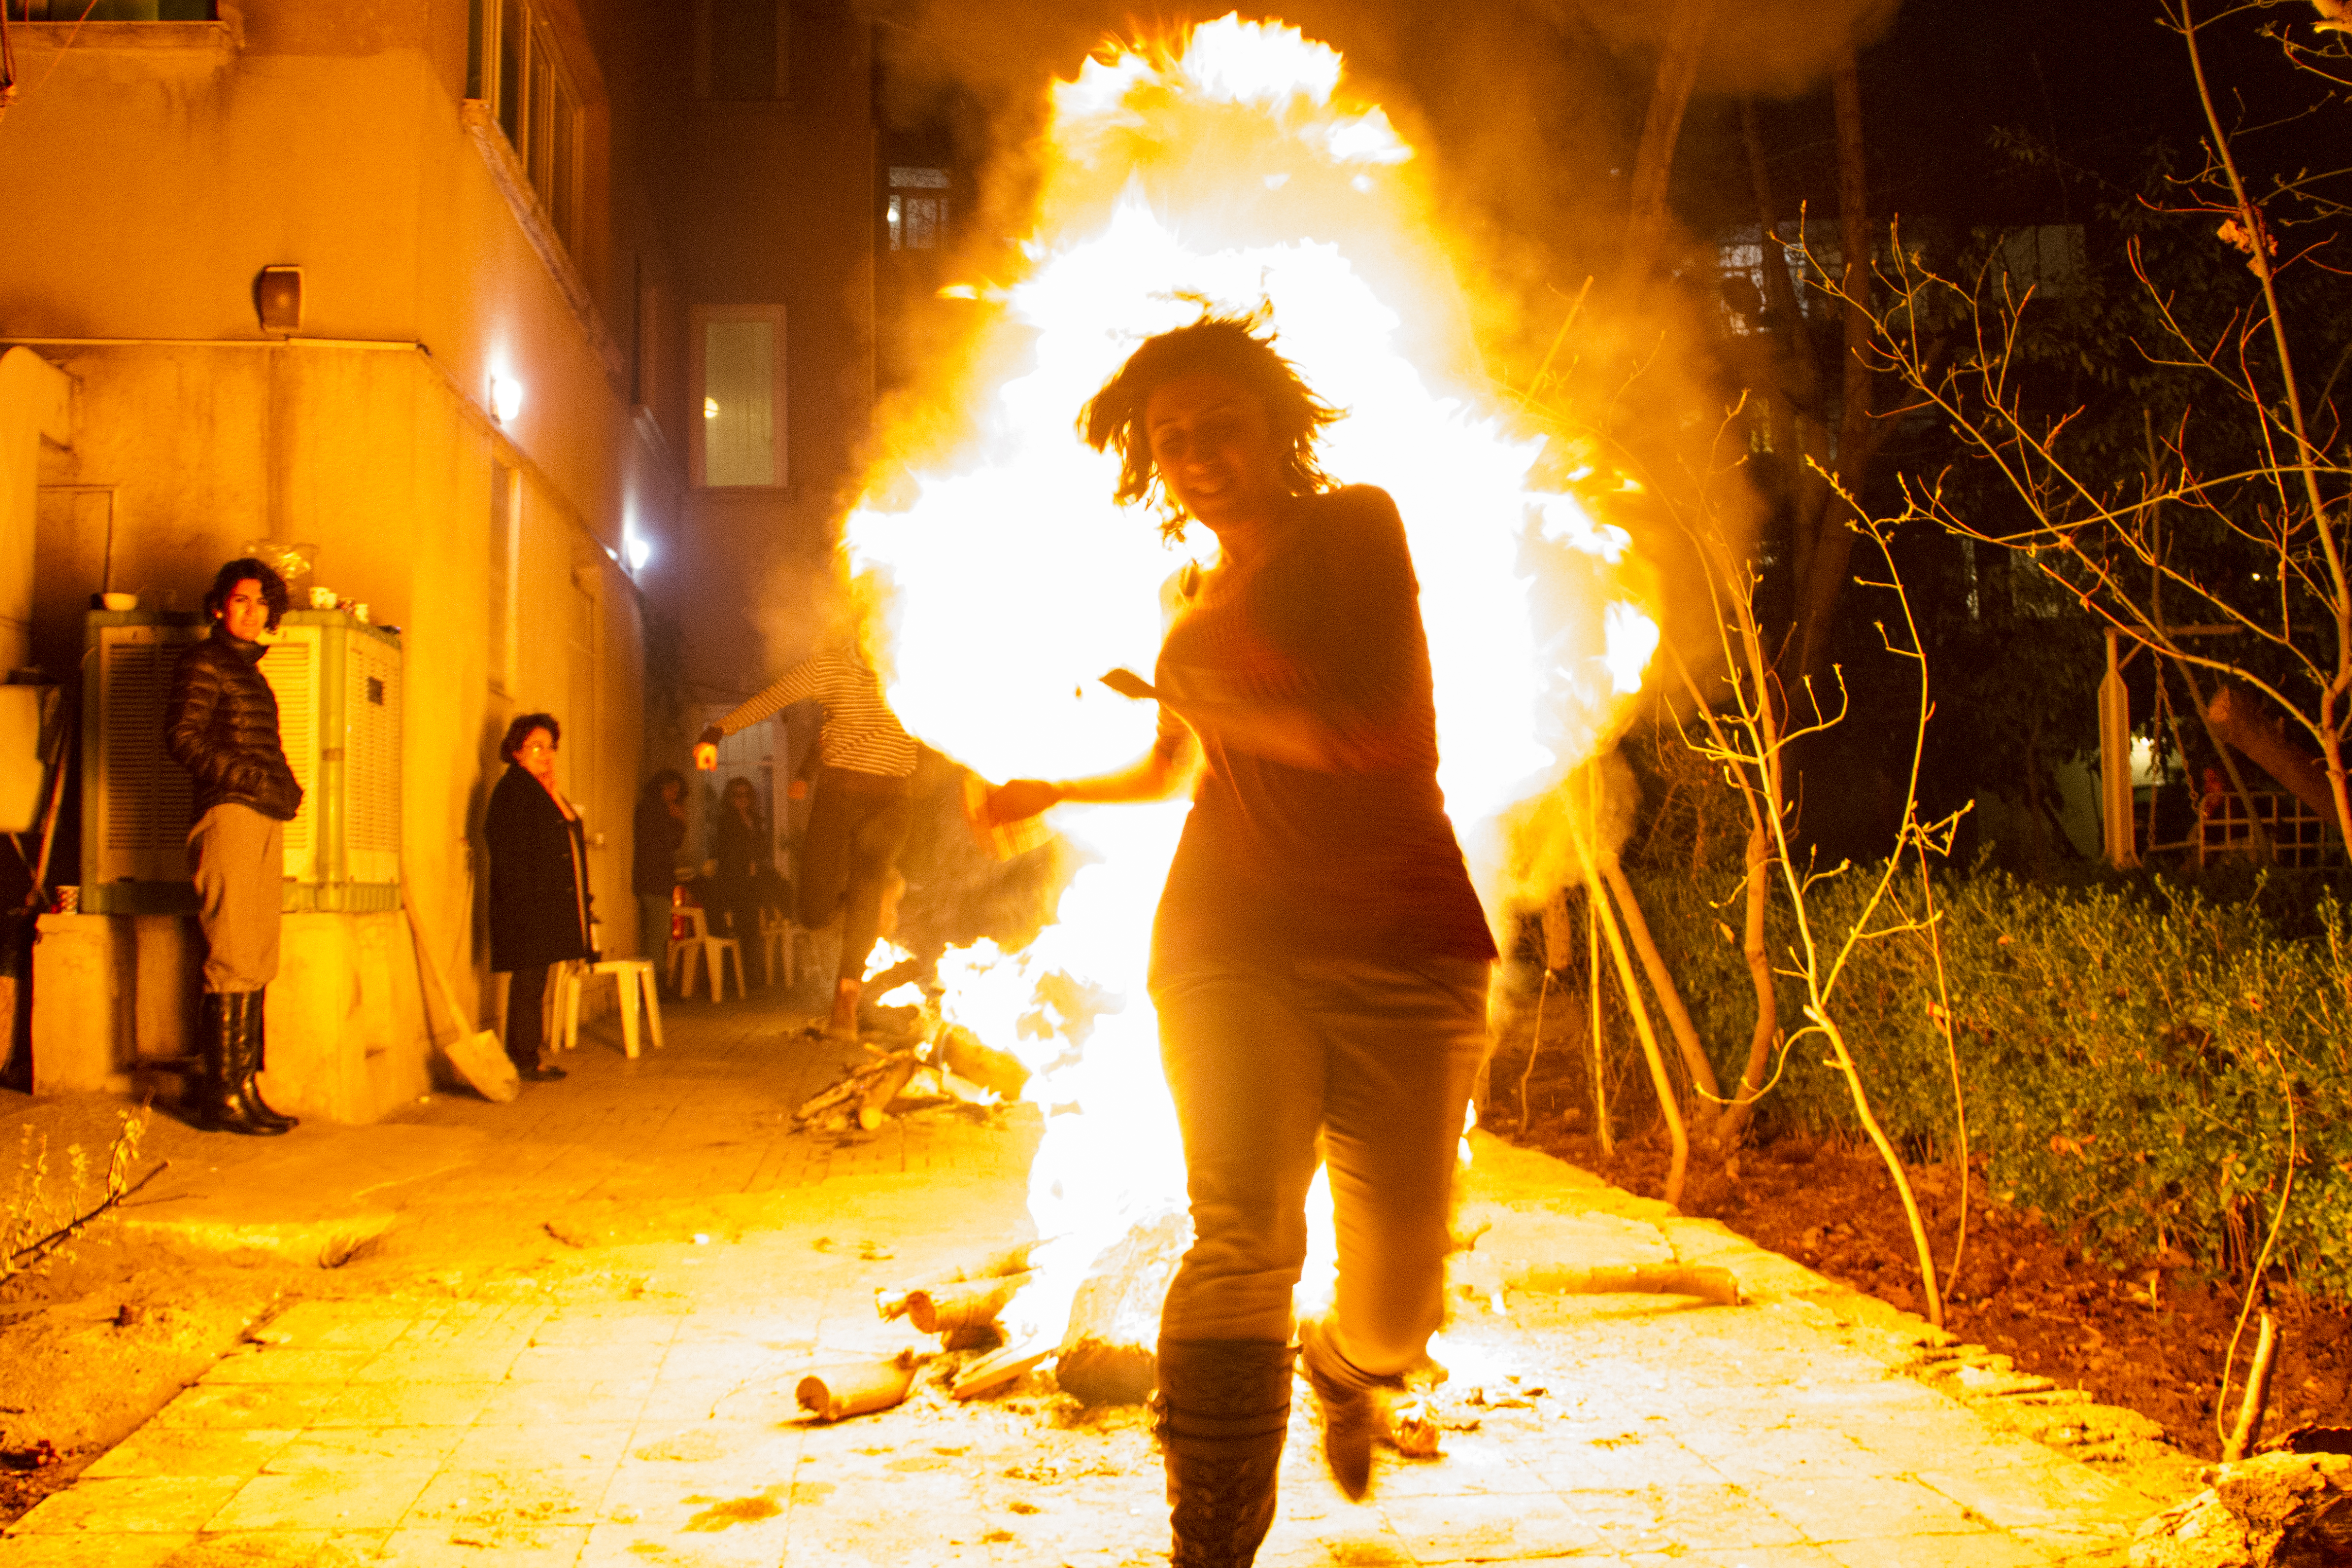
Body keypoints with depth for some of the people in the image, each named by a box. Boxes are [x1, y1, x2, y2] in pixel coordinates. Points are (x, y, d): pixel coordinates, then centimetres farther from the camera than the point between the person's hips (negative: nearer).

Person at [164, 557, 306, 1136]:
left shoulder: (248, 670, 26)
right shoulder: (204, 662, 0)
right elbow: (182, 737, -12)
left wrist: (287, 786, 12)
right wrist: (253, 779, -17)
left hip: (265, 821, 9)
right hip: (228, 814, -9)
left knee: (257, 963, 8)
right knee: (234, 960, -11)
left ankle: (243, 1087, 12)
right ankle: (223, 1095, -9)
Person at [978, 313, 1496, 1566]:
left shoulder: (1355, 527, 0)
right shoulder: (1198, 603, 17)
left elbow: (1359, 732, -13)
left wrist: (1182, 686, -4)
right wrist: (1051, 791, 26)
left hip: (1399, 947, -3)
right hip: (1233, 941, 3)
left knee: (1397, 1299, -1)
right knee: (1244, 1230, -20)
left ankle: (1344, 1368, 37)